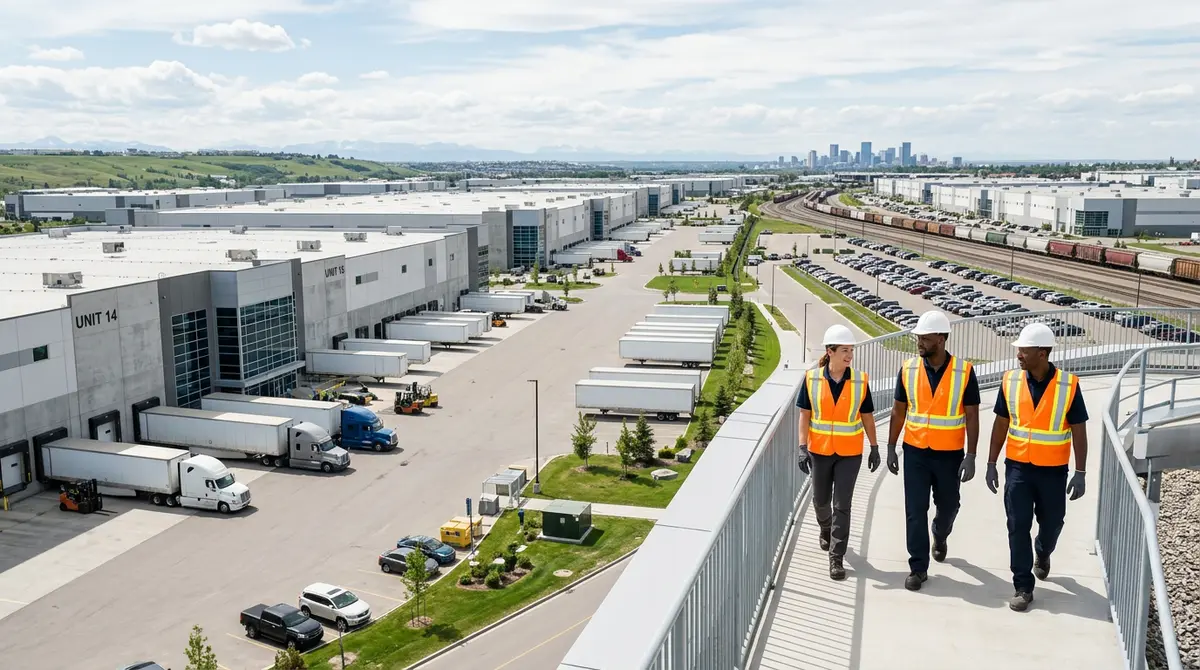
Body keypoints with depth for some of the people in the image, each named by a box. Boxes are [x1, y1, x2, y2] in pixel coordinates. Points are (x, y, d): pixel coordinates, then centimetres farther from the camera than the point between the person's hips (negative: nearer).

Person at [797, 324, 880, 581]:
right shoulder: (812, 379, -8)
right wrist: (803, 448, -7)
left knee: (842, 505, -3)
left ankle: (836, 557, 5)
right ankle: (825, 529, 49)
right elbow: (805, 415, -3)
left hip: (850, 453, -1)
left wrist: (874, 447, 6)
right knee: (820, 500, 17)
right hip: (819, 451, 1)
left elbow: (867, 417, 2)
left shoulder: (860, 381, -7)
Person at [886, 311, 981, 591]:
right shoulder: (908, 369, -4)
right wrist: (891, 448, 3)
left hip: (949, 454, -1)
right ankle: (918, 567, 12)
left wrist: (971, 456, -9)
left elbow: (972, 416, -6)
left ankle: (939, 536, 49)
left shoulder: (964, 371, -10)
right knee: (915, 511, 1)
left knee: (948, 506, 17)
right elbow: (898, 411, 4)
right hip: (915, 452, 1)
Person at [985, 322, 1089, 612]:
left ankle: (1042, 554, 49)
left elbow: (1079, 432, -5)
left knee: (1051, 523, 16)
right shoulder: (1010, 381, -5)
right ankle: (1023, 587, 9)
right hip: (1017, 467, 1)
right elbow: (1000, 425, 3)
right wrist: (991, 464, 3)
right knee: (1018, 526, -1)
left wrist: (1080, 473, -7)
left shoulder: (1069, 385, -11)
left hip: (1053, 470, -1)